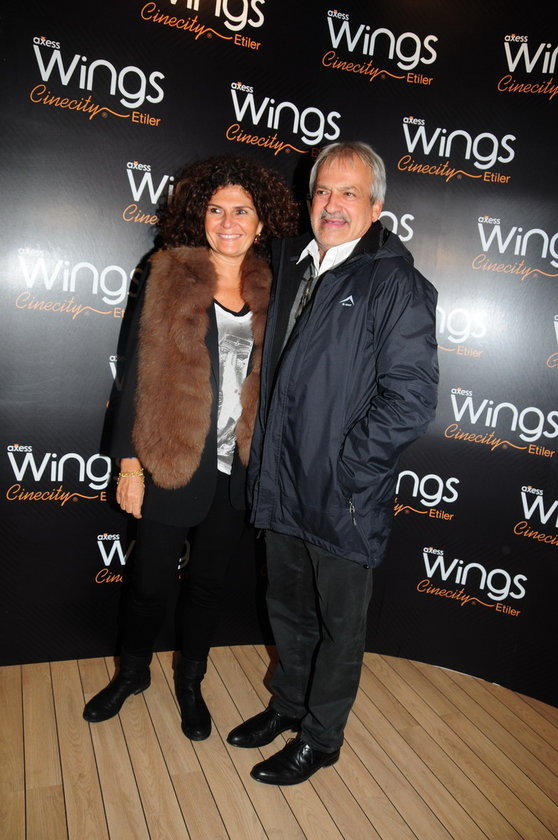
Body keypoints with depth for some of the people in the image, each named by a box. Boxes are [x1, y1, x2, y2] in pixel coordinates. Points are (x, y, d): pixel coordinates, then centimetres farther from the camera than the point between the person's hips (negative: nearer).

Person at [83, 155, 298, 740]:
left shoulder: (268, 291, 3)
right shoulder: (168, 277, -5)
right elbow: (139, 374, -5)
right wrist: (129, 463, -8)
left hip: (236, 471, 2)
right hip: (170, 466, -2)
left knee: (208, 580, 17)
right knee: (150, 579, 13)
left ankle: (190, 683, 40)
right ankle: (132, 672, 42)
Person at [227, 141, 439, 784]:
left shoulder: (396, 283, -14)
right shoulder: (288, 262, 8)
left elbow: (411, 398, -20)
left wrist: (343, 467, -18)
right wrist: (266, 456, 10)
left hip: (345, 497, -6)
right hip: (282, 485, 7)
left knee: (339, 624, 14)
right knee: (287, 609, 24)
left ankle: (319, 738, 36)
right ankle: (288, 704, 48)